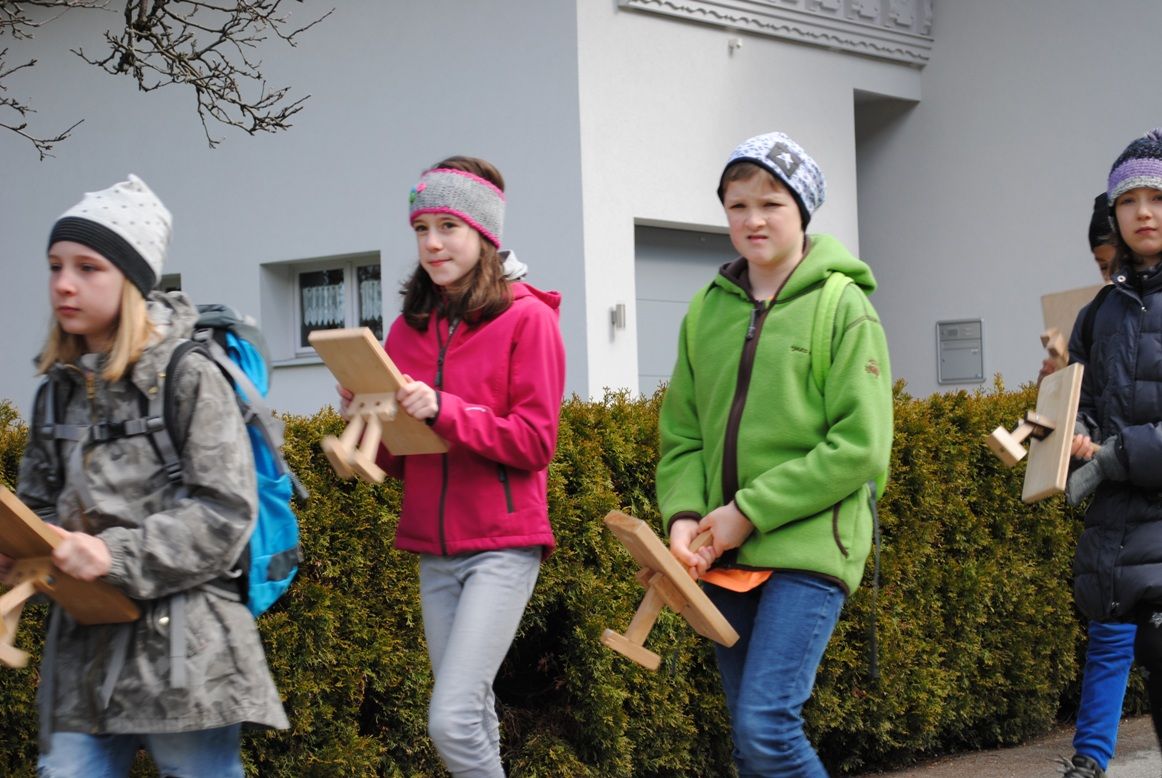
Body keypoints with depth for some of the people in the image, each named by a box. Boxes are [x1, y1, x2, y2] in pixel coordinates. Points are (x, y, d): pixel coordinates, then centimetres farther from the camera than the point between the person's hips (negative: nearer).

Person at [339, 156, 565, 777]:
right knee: (473, 718, 10)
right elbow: (401, 462, 14)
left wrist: (443, 411, -21)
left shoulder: (526, 317, -5)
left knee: (452, 720, -16)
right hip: (434, 550, 6)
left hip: (502, 545, -6)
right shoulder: (408, 328, 10)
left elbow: (535, 442, -10)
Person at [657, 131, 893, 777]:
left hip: (809, 548, -5)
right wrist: (684, 515, -8)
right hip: (725, 557, 5)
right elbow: (681, 436, 12)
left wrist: (751, 512, -13)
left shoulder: (840, 305, -5)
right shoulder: (707, 312, 10)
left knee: (766, 726, -18)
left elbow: (861, 446, -12)